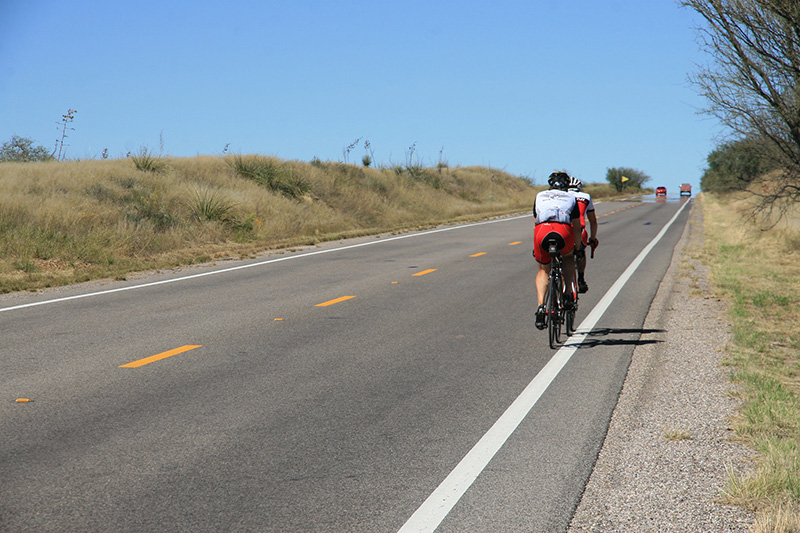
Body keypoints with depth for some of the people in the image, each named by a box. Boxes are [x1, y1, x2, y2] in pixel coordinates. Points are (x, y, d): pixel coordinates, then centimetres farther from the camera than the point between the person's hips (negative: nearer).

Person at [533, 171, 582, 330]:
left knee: (543, 271, 20)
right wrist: (577, 248, 39)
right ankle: (568, 294, 22)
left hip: (541, 231, 1)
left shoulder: (540, 196, 32)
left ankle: (541, 306, -2)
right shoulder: (570, 198, 29)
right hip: (563, 231, -1)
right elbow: (577, 228, 27)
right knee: (568, 257, 34)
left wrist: (536, 247, 48)